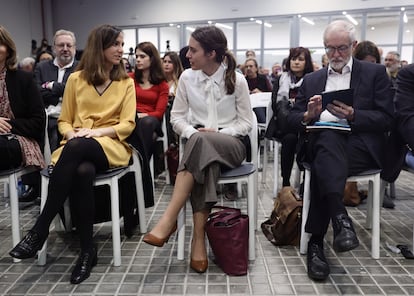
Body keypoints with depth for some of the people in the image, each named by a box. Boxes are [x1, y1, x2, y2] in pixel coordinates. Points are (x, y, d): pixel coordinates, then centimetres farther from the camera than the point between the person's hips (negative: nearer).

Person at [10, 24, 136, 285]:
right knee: (82, 171, -37)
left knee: (75, 148, -37)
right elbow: (64, 121, 13)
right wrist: (71, 133, -11)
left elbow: (128, 124, 1)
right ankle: (88, 250, -26)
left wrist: (98, 131, -15)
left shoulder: (126, 82, 10)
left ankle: (40, 229, -29)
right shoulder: (76, 79, 13)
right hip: (77, 147, 1)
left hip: (111, 145, -1)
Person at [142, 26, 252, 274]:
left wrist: (218, 132, -15)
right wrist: (192, 132, -13)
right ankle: (199, 239, -35)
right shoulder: (187, 77, 4)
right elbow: (177, 116, 8)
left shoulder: (237, 80, -3)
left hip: (231, 144, -2)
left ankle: (169, 219, -40)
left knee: (201, 141, -38)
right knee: (205, 164, -38)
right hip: (200, 144, 2)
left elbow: (246, 123, 1)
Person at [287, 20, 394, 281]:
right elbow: (292, 120, 13)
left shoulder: (375, 73, 11)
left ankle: (316, 242, -32)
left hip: (362, 148, -2)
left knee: (322, 164, -34)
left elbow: (387, 120, 1)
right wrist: (308, 115, -10)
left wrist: (353, 115, -15)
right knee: (328, 137, -35)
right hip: (320, 143, 2)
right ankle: (341, 219, -41)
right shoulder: (311, 80, 21)